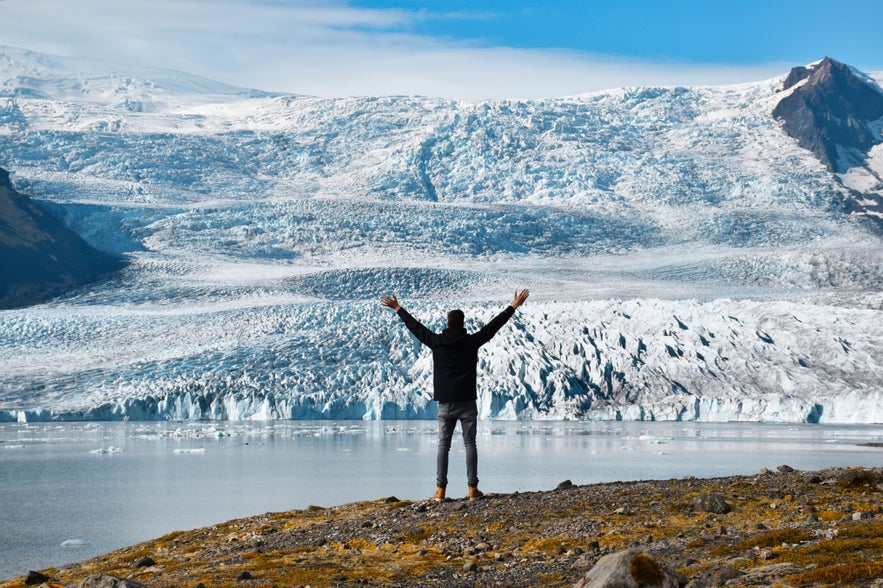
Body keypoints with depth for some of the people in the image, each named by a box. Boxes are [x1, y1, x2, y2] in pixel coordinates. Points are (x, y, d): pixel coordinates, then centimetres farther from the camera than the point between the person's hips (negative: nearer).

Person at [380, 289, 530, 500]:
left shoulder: (436, 341, 0)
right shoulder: (471, 341, -4)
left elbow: (415, 326, 11)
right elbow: (493, 325, 3)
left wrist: (397, 308, 24)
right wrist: (514, 306, 12)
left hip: (445, 403, 1)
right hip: (467, 402, -1)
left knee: (443, 445, 4)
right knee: (470, 444, 3)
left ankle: (440, 489, 0)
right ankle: (473, 488, 2)